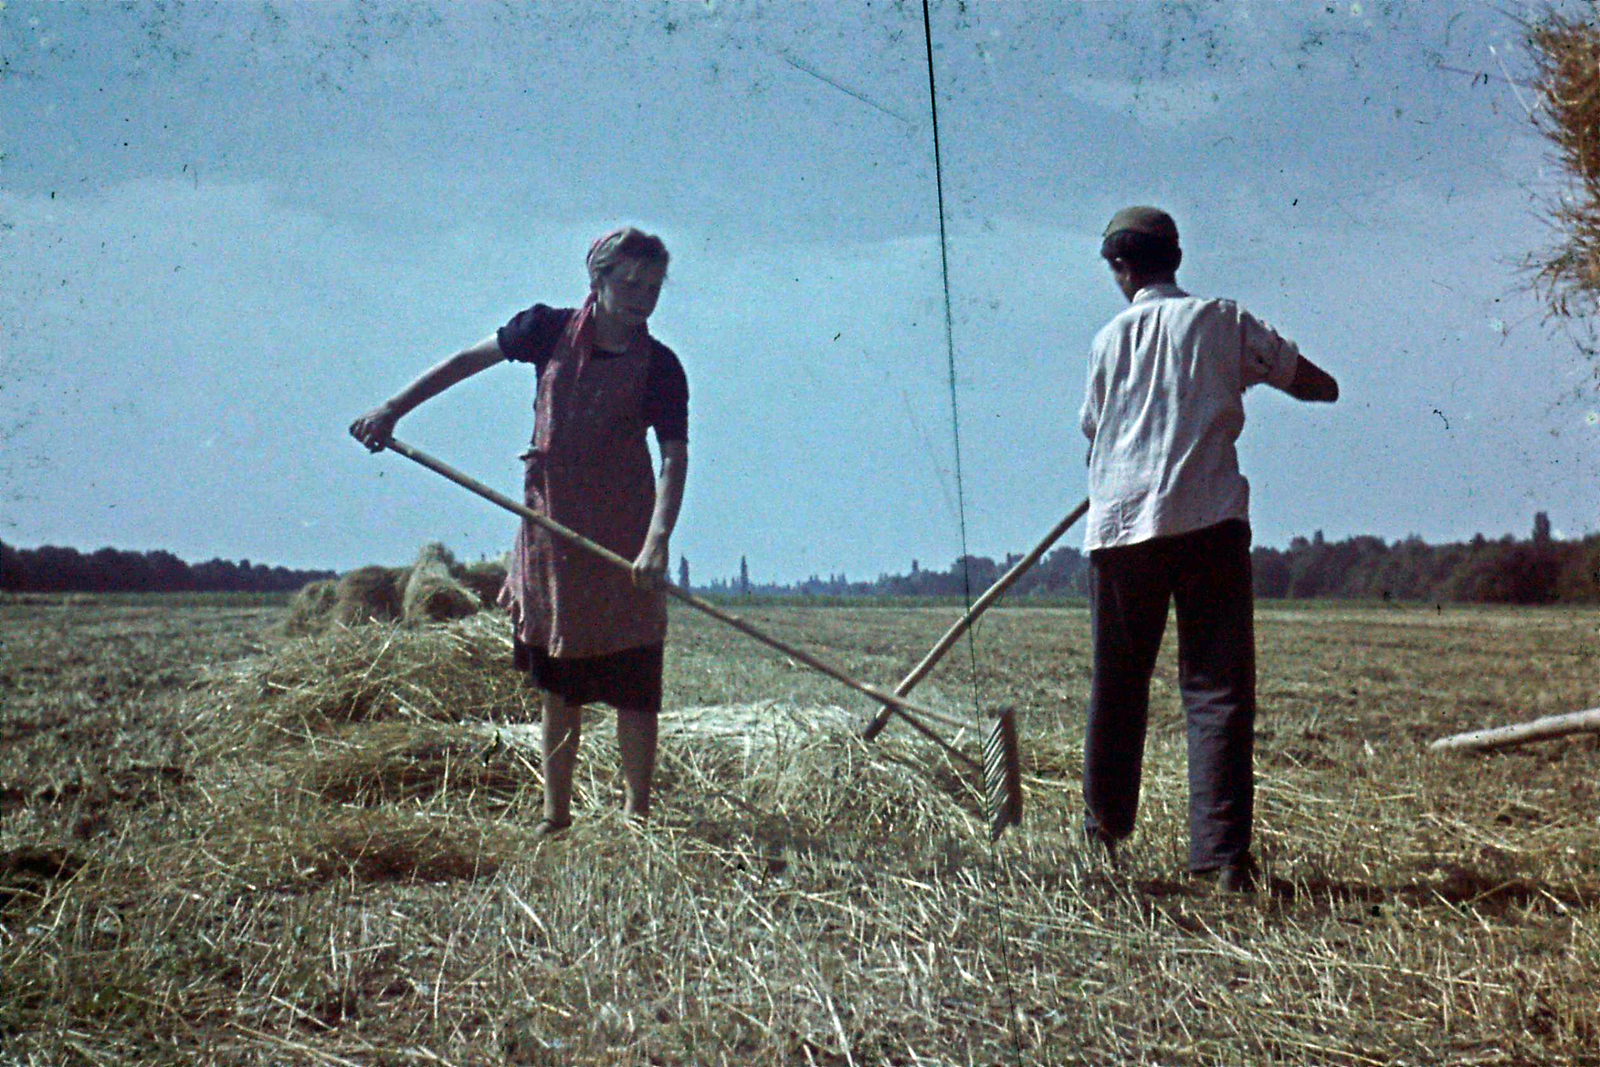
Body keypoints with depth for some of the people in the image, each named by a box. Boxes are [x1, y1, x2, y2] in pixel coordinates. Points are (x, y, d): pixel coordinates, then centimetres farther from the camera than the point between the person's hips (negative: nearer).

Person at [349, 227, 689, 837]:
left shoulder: (659, 367, -8)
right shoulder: (549, 330, -2)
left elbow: (675, 458, -15)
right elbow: (469, 360, 10)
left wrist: (657, 541, -30)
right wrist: (393, 409, 9)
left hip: (623, 534, -3)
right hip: (549, 522, 3)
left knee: (633, 686, -3)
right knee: (557, 686, 11)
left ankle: (636, 816, 7)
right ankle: (555, 817, 20)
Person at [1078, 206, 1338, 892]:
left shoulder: (1109, 338, 10)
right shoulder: (1224, 323, 7)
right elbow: (1322, 387, 9)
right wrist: (1249, 364, 25)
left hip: (1121, 525, 2)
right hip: (1210, 521, -1)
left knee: (1117, 687, 14)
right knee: (1218, 690, -1)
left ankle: (1104, 831, 25)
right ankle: (1222, 854, -9)